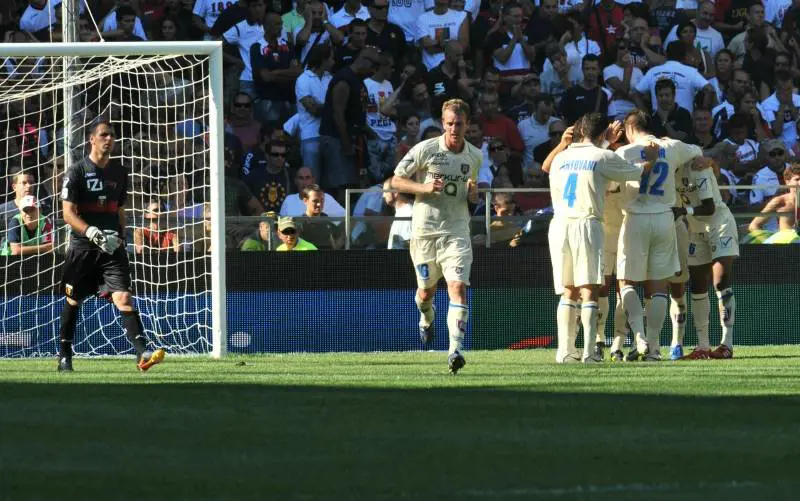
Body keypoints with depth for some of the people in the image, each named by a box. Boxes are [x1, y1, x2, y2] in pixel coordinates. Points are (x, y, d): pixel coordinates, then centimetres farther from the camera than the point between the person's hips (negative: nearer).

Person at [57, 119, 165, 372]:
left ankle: (142, 353, -26)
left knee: (123, 297, -14)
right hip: (82, 247, -2)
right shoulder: (77, 172, -4)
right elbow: (68, 213, -11)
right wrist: (92, 233, -24)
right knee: (73, 301, 9)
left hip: (112, 246, 2)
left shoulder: (119, 172, 11)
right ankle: (65, 355, 25)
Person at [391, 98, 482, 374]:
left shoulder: (476, 157, 7)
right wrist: (425, 188, -17)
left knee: (458, 286, -17)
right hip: (425, 229, -1)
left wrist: (474, 194, -1)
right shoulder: (425, 150, -5)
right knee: (426, 289, 12)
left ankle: (455, 350, -24)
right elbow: (396, 180, 0)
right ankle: (426, 319, 50)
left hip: (457, 230, 1)